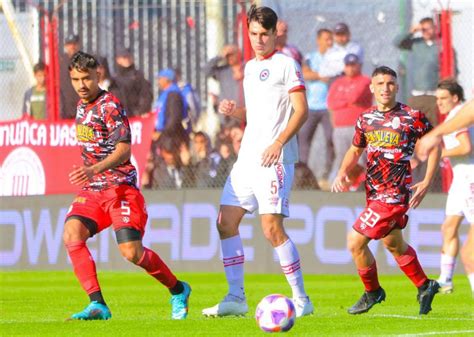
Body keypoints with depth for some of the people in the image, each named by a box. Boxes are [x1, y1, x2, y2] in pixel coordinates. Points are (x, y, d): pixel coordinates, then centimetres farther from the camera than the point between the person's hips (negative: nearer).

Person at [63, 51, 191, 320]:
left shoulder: (110, 106, -12)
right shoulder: (82, 105, 13)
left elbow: (124, 148, -22)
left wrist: (94, 170, -35)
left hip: (120, 187, -7)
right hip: (92, 190, 7)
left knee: (131, 252, -14)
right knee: (72, 235, -20)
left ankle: (178, 290, 14)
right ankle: (98, 304, -21)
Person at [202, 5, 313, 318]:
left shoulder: (286, 65, -5)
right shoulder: (250, 68, 19)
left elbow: (301, 110, -11)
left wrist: (278, 143, -22)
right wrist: (234, 110, 6)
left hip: (274, 159, -8)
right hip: (248, 157, 8)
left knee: (272, 227, -14)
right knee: (226, 222, 4)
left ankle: (302, 300, -7)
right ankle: (236, 298, 9)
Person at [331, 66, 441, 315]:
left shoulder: (412, 117, -11)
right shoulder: (366, 119, 6)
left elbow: (434, 145, 0)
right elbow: (355, 150, 19)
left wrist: (426, 183, -7)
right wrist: (342, 174, 1)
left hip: (395, 194, -7)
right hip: (373, 191, 7)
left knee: (355, 242, -9)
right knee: (393, 243, 20)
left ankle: (372, 292, 12)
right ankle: (424, 286, 39)